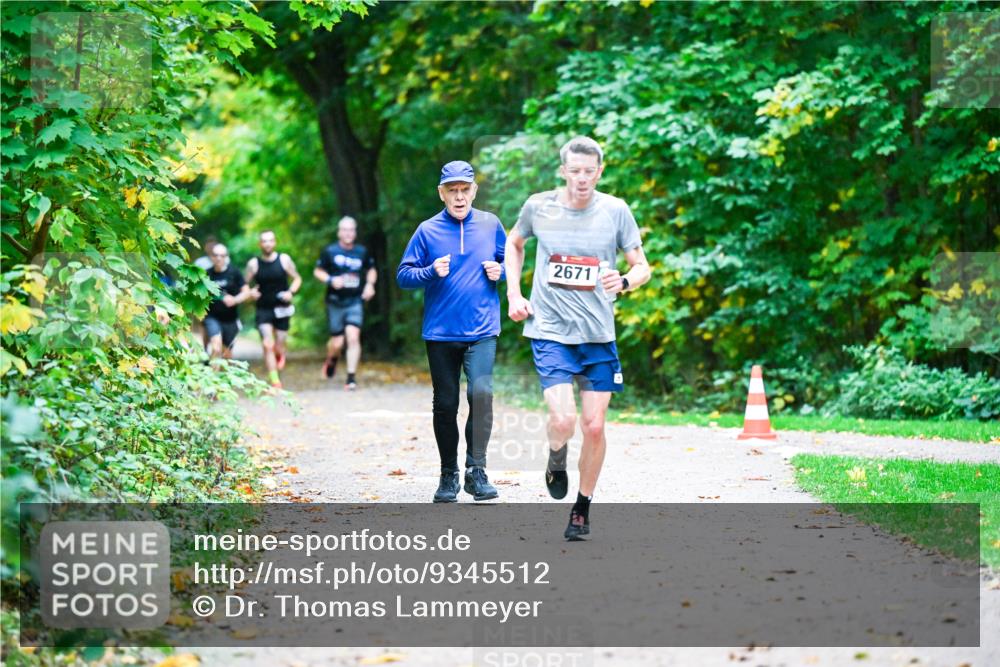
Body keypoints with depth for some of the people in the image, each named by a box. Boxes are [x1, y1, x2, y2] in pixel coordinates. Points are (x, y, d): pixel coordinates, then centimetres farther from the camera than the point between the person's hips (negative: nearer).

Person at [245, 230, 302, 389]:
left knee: (279, 345, 4)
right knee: (267, 345, -13)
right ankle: (274, 380, -8)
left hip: (282, 308, 1)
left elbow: (297, 278, 8)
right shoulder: (253, 264, -1)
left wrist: (291, 292, -10)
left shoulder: (284, 260, -1)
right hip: (263, 309, 0)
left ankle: (280, 354, 43)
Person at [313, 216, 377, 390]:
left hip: (355, 302, 1)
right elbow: (318, 271, 5)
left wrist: (370, 284, 3)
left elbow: (371, 270, 22)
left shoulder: (362, 252, 7)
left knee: (353, 337, -15)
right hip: (335, 302, -1)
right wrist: (331, 280, -14)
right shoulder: (330, 251, -1)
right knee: (337, 342, 1)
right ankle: (331, 360, 37)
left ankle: (351, 377, -11)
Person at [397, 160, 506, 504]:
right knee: (445, 404, 6)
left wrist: (500, 271, -4)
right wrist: (431, 272, -15)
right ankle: (449, 476, 18)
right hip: (440, 333, 1)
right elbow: (403, 275, 3)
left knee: (481, 392, -19)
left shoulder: (491, 224, 6)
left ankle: (477, 470, -12)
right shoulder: (427, 230, 2)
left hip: (482, 331, 0)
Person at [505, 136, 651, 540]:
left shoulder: (615, 211, -2)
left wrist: (624, 282, -19)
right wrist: (514, 295, 8)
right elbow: (514, 244, 19)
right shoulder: (539, 207, -2)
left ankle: (582, 508, 22)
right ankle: (556, 460, 18)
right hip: (550, 330, -1)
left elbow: (642, 267, 4)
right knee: (562, 419, -18)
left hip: (598, 333, 1)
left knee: (594, 426, 3)